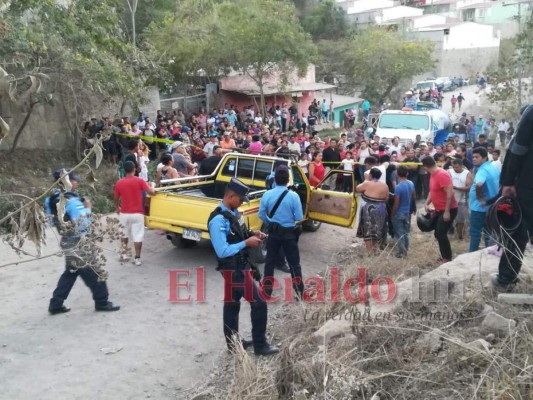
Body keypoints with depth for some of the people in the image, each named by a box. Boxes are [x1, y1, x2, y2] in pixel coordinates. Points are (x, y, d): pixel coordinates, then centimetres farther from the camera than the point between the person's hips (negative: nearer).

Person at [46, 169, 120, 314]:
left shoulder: (52, 199, 6)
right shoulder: (72, 201, -23)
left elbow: (53, 220, 16)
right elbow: (83, 224, -25)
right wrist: (87, 208, -13)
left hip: (67, 242, 9)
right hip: (79, 244, -9)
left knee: (70, 273, 19)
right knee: (94, 273, 3)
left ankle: (56, 304, 22)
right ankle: (102, 302, 14)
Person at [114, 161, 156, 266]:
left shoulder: (119, 183, -1)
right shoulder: (139, 181, -9)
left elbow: (116, 198, 11)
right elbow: (151, 192, -11)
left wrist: (117, 208, 30)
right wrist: (152, 185, 12)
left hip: (124, 213, 3)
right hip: (137, 213, -3)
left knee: (124, 234, 22)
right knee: (138, 236, 2)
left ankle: (123, 254, 27)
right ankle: (137, 258, 3)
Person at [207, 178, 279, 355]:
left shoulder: (233, 212, 4)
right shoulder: (218, 220, -25)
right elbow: (223, 251, -27)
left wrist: (252, 235, 0)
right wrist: (247, 243, -21)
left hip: (239, 266, 9)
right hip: (234, 269, -9)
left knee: (232, 303, 18)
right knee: (259, 303, -2)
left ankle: (233, 342, 32)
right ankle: (260, 345, 12)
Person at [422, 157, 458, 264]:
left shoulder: (442, 175, -23)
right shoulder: (433, 175, 7)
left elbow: (450, 193, -26)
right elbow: (432, 191, 17)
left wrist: (447, 211, -25)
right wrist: (427, 203, 2)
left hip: (448, 210, -10)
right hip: (440, 210, 10)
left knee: (441, 234, -10)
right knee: (438, 234, 13)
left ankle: (447, 258, 2)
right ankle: (444, 256, 25)